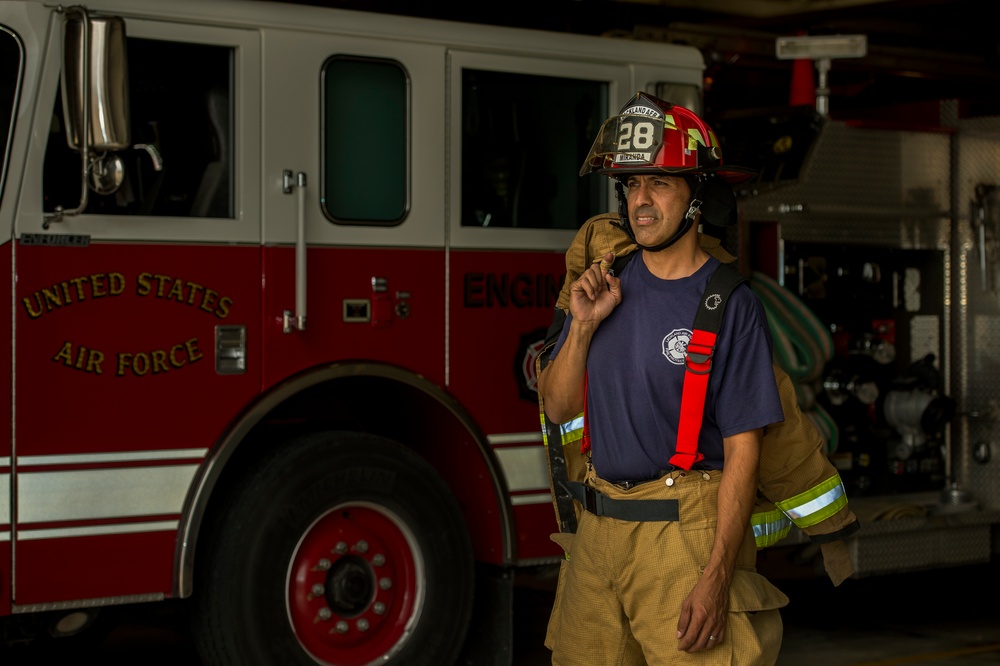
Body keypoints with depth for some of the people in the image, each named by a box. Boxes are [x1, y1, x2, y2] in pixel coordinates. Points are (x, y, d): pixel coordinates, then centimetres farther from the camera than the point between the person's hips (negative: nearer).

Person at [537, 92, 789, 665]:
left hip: (686, 531, -5)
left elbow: (742, 450, -12)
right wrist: (583, 325, -6)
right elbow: (558, 407, 10)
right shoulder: (607, 286, 8)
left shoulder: (730, 305, -9)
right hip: (600, 527, 5)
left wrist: (716, 576, -20)